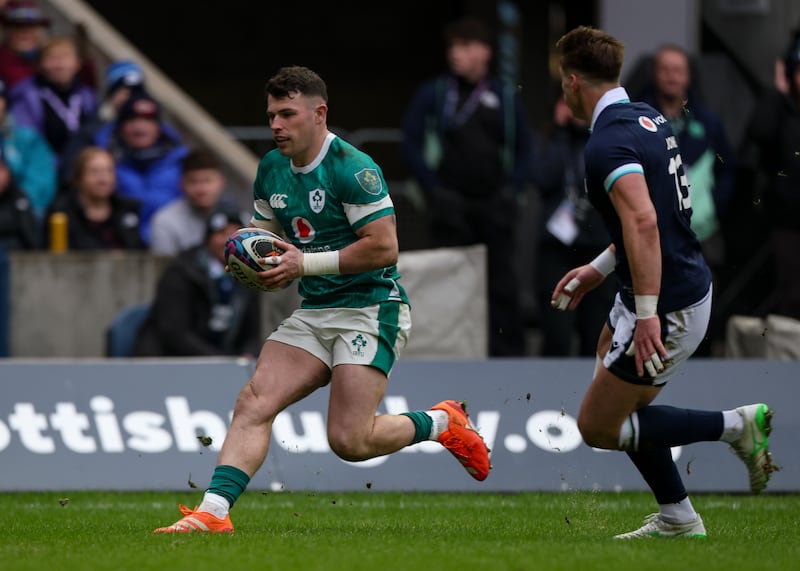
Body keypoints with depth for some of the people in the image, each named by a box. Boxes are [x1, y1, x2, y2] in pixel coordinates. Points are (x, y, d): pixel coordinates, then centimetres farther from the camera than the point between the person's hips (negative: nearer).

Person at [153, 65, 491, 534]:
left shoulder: (353, 169, -17)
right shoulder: (272, 170, 9)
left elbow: (385, 248, -20)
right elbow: (267, 229, 24)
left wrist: (307, 264, -19)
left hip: (370, 309, -7)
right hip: (313, 314, 7)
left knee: (350, 441, -14)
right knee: (254, 403, -12)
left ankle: (442, 423, 12)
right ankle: (214, 511, -18)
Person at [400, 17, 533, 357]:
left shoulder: (505, 96, 9)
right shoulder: (433, 94, 2)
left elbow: (523, 147, 15)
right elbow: (411, 144, 1)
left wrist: (513, 187, 4)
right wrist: (433, 189, -4)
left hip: (495, 203, 2)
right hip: (452, 207, -2)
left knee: (502, 282, 1)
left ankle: (508, 351, 5)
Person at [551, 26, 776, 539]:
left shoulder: (608, 143, -21)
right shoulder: (648, 119, 10)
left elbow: (643, 221, -34)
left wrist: (647, 315, -36)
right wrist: (600, 268, 25)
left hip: (668, 308, -10)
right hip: (689, 281, 10)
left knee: (597, 426, 2)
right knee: (616, 396, 24)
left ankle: (736, 426, -1)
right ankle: (676, 518, 26)